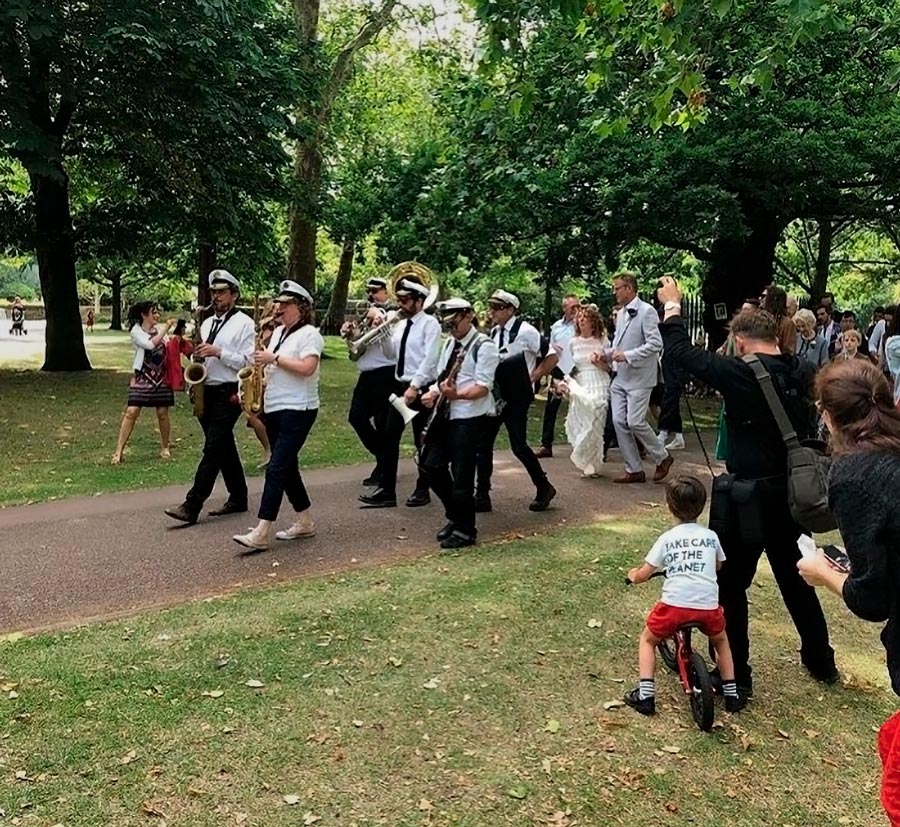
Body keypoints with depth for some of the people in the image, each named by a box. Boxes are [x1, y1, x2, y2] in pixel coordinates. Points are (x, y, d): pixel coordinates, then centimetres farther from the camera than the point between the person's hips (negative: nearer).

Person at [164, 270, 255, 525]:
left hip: (228, 394, -7)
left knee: (213, 449, -9)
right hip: (207, 392, 8)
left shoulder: (244, 323, -4)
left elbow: (248, 362, -11)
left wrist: (218, 352, -19)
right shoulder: (207, 323, 17)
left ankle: (191, 507, -11)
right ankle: (238, 498, 22)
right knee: (225, 447, 12)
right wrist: (195, 353, 1)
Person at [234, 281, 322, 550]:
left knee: (277, 468, -13)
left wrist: (274, 358, -18)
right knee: (287, 467, 13)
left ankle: (261, 533, -14)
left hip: (297, 411, -9)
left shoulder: (309, 334, -9)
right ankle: (304, 522, 24)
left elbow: (306, 368, -23)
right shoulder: (278, 332, 16)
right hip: (274, 409, 9)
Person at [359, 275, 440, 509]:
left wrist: (414, 387, -24)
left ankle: (422, 490, 19)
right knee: (389, 437, 3)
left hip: (421, 388, -7)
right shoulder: (401, 325, 12)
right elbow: (391, 353, 19)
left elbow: (429, 360, -18)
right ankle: (386, 491, 7)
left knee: (422, 442, 5)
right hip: (400, 385, 7)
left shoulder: (430, 324, -11)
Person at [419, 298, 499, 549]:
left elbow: (483, 387, -18)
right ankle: (454, 517, 29)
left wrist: (456, 394, -34)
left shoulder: (484, 346, -10)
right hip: (445, 414, 8)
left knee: (462, 475, -3)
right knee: (432, 465, 10)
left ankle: (465, 530, 14)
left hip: (469, 418, -8)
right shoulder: (449, 343, 15)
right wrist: (433, 393, -2)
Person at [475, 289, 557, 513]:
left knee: (518, 445, -6)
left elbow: (552, 355, -13)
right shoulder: (494, 332, 7)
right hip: (496, 395, 7)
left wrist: (534, 377, -9)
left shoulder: (525, 331, -14)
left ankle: (544, 488, 16)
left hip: (517, 397, -7)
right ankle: (482, 496, 12)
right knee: (483, 443, 3)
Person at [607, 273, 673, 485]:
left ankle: (662, 457, 14)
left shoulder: (646, 311, -12)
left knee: (635, 422, -10)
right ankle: (634, 469, 12)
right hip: (621, 378, 8)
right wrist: (606, 354, 5)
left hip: (639, 378, -8)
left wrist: (628, 355, -22)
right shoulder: (621, 314, 12)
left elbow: (655, 344, -19)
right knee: (619, 422, 3)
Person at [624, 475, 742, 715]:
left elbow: (644, 574, 9)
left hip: (674, 605, -2)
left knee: (648, 640, 24)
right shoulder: (711, 536, 13)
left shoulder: (666, 538, 7)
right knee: (721, 640, 34)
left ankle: (645, 694, 14)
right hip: (708, 606, 2)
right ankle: (731, 693, 31)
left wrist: (633, 575, 31)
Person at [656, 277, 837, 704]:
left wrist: (672, 307, 3)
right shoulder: (803, 373, -2)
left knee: (730, 586, 8)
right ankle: (821, 661, 39)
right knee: (795, 578, 24)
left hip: (747, 500, -7)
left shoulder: (740, 373, -20)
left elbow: (683, 352, -14)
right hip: (791, 496, 7)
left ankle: (735, 678, 15)